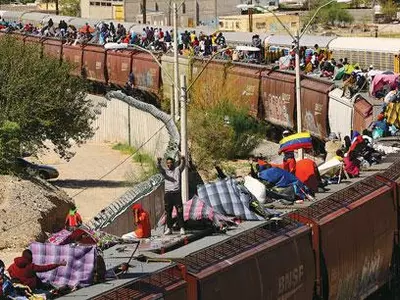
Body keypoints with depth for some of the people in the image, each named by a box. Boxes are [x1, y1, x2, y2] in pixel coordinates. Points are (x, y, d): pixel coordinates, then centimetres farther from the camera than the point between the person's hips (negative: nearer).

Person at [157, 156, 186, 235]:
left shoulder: (178, 169, 9)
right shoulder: (165, 171, 11)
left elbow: (182, 165, -10)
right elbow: (159, 167, -8)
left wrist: (183, 160, -34)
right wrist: (158, 161, -32)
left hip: (177, 193, -2)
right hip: (168, 193, 2)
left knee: (180, 212, -4)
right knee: (168, 212, 4)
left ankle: (182, 228, -1)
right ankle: (169, 228, 10)